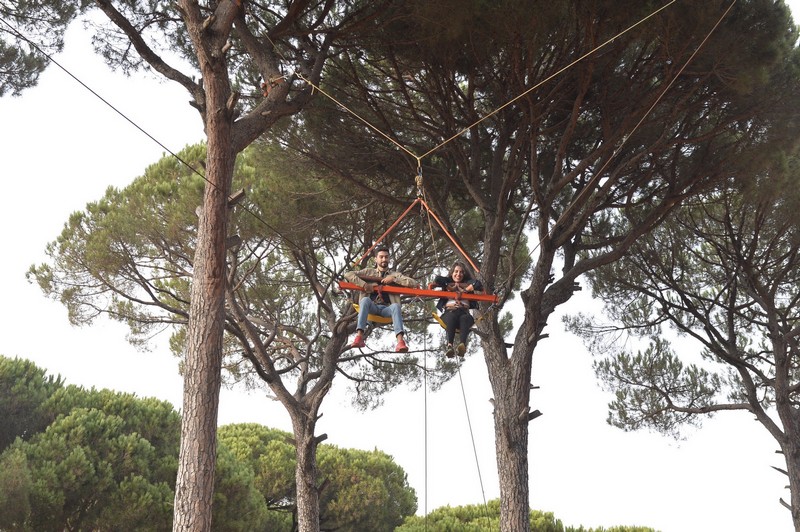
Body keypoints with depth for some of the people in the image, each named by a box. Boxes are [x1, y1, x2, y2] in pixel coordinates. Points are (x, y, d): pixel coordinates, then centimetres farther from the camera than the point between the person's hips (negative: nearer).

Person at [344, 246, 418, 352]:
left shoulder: (395, 274, 19)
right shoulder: (369, 272, 18)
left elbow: (415, 284, 6)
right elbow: (348, 274, 6)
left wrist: (394, 279, -3)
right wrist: (364, 284, -9)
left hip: (387, 308, 0)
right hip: (372, 307, 0)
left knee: (395, 306, -35)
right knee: (365, 299, -34)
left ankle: (401, 341, -54)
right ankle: (359, 337, -46)